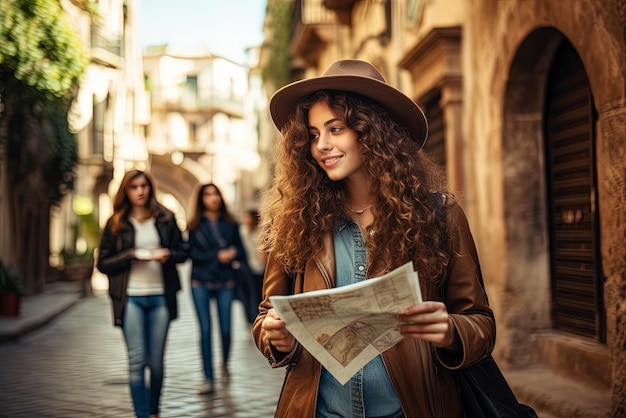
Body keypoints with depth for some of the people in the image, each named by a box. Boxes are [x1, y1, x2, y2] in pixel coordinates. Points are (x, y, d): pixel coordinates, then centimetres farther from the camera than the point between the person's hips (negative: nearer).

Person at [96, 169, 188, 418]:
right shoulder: (116, 223, 3)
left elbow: (182, 251, 11)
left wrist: (167, 255, -11)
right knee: (137, 360, -5)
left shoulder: (165, 219, 6)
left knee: (157, 361, 7)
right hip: (131, 297, -1)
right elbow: (102, 263, 0)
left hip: (160, 296, 1)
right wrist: (136, 254, -13)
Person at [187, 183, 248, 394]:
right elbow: (192, 254, -4)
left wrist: (233, 254, -14)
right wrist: (217, 256, -13)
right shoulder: (194, 225, 3)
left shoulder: (230, 223, 7)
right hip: (201, 283, -1)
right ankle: (208, 379, 3)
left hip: (225, 282, 1)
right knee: (205, 330, -4)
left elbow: (241, 252, 7)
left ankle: (225, 364, 29)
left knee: (226, 329, -1)